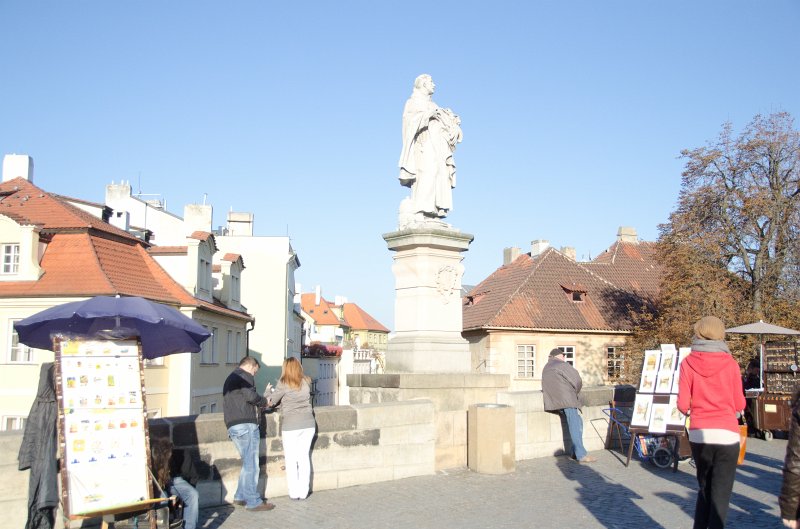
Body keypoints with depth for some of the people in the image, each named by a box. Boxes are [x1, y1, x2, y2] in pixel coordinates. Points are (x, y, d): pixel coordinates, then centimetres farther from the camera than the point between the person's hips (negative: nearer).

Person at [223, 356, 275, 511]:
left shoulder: (230, 378, 27)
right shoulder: (245, 376, -2)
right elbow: (250, 395, -17)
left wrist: (260, 402, 20)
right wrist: (264, 401, 1)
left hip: (233, 426, 9)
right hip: (246, 424, -9)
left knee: (248, 463, 16)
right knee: (251, 464, -6)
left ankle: (240, 496, 18)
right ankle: (253, 501, -5)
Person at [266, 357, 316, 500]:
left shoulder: (283, 384, -7)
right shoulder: (306, 382, 4)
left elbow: (270, 401, -1)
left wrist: (268, 390, 20)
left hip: (290, 426, -4)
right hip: (308, 424, 4)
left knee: (291, 459, 6)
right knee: (304, 458, 9)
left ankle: (294, 493, 8)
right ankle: (303, 492, 11)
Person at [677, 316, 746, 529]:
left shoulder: (688, 363, -1)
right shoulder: (730, 364, -3)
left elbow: (683, 405, -2)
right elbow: (739, 405, 1)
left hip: (698, 434, 2)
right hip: (726, 435, -2)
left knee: (704, 489, 20)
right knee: (721, 495, 3)